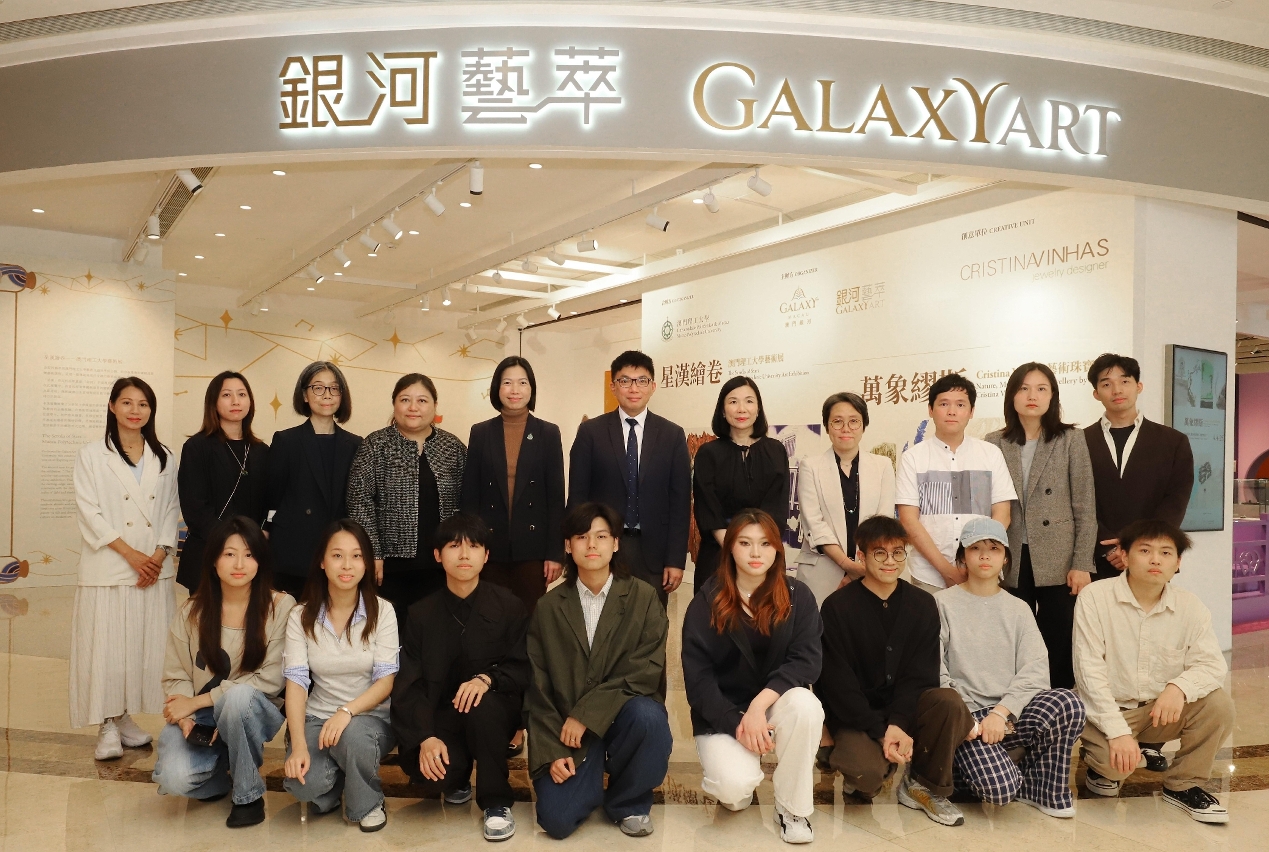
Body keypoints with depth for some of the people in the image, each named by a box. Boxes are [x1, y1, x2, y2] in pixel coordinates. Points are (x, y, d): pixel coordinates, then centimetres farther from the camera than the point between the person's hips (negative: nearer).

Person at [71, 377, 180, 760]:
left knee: (146, 644, 5)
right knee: (106, 645, -2)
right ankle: (107, 724, 10)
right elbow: (89, 512, -5)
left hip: (154, 570, 3)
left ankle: (124, 717, 18)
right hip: (107, 569, -3)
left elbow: (171, 510, 9)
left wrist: (160, 553, -5)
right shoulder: (91, 455, 1)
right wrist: (131, 554, -12)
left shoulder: (163, 457, 10)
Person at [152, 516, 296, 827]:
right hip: (200, 717, 2)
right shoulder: (193, 611, -2)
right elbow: (175, 676, 1)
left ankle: (249, 794, -12)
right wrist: (185, 718, -19)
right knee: (174, 778, -26)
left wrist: (197, 702, -14)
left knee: (239, 695, -36)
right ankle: (222, 772, 12)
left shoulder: (280, 607, -11)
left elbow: (270, 679, -14)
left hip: (253, 711, -2)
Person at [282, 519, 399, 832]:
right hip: (318, 716, 1)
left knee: (353, 735, -36)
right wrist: (298, 745, -24)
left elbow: (385, 681, -11)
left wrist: (347, 712, -30)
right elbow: (296, 681, -11)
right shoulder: (301, 616, -2)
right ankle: (335, 781, 10)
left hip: (370, 715, -1)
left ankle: (367, 803, -3)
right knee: (302, 782, -28)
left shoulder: (382, 611, -7)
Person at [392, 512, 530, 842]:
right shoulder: (422, 614, 1)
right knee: (419, 763, -29)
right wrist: (425, 737, -22)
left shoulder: (508, 606, -3)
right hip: (443, 714, 1)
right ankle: (456, 778, 11)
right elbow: (409, 685, -5)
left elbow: (524, 669, -5)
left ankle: (497, 802, -14)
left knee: (481, 704, -36)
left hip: (495, 707, -1)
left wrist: (487, 679, -26)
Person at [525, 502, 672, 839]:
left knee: (648, 717, -34)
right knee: (557, 821, -18)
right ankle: (592, 779, 17)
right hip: (566, 727, 1)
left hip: (626, 712, 0)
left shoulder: (643, 597, -3)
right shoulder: (548, 606, 2)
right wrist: (550, 752, -9)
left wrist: (586, 714, -19)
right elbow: (537, 686, 1)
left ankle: (628, 802, -4)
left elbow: (645, 672, -12)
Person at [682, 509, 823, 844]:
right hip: (722, 713, -1)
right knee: (735, 787, -28)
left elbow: (806, 660, -15)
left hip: (775, 703, 2)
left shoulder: (797, 597, -6)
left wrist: (759, 704, -27)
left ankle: (792, 807, -10)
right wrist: (737, 724, -20)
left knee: (805, 704, -33)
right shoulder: (706, 604, -8)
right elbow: (697, 677, -9)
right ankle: (724, 764, 12)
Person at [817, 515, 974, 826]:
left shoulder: (922, 604, 2)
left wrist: (898, 723, -21)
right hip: (856, 715, -3)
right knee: (865, 770, -33)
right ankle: (862, 781, 8)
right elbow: (838, 683, -11)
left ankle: (924, 785, -2)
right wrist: (881, 732, -21)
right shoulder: (837, 607, -8)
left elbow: (920, 674, -4)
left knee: (950, 703, -28)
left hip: (906, 705, 3)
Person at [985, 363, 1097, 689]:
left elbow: (1085, 508, -1)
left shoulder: (1071, 441, 1)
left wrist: (1081, 564, -7)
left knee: (1059, 647, 4)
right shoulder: (994, 443, 5)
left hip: (1057, 563, -1)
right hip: (1011, 563, 2)